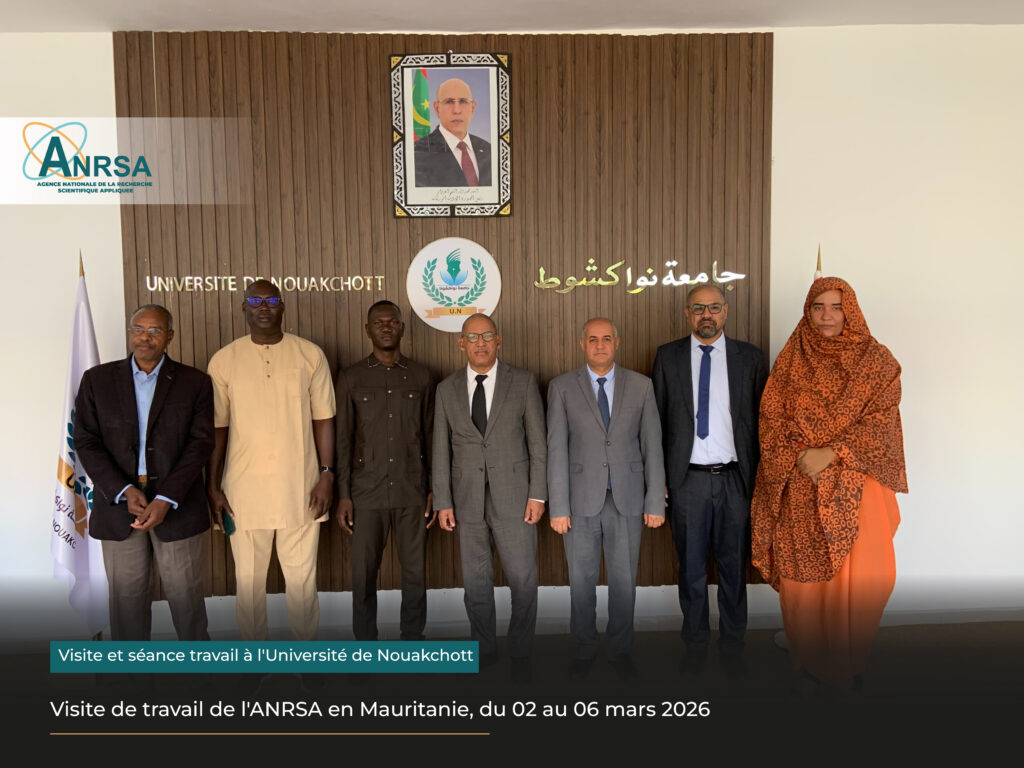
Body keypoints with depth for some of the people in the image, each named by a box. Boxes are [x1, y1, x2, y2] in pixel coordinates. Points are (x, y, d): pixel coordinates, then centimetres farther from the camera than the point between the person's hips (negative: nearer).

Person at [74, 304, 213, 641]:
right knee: (127, 595, 9)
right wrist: (124, 491, -11)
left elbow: (200, 442, -4)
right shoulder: (97, 379, 6)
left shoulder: (195, 382, 2)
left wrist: (166, 499, -14)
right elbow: (86, 442, 2)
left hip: (177, 504, -1)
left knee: (185, 593, 7)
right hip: (118, 503, 1)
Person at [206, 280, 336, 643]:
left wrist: (327, 475, -3)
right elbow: (216, 428, 4)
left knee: (302, 576, 7)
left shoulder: (310, 355, 0)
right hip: (244, 489, 1)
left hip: (300, 487, 0)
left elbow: (323, 419, 2)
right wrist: (213, 487, 3)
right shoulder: (223, 360, 2)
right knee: (249, 577, 11)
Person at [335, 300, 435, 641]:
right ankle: (365, 646, 23)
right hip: (367, 494, 0)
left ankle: (413, 641, 23)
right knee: (363, 573, 6)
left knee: (415, 571, 6)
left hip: (412, 493, 1)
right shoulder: (351, 378, 3)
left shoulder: (421, 377, 5)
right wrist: (343, 495, -1)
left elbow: (431, 438, 7)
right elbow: (343, 440, 3)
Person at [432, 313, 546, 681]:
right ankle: (484, 648, 31)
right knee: (475, 581, 12)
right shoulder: (447, 389, 5)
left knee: (523, 580, 3)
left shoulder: (523, 382, -1)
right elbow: (441, 450, 6)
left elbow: (538, 441, -1)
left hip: (513, 495, -2)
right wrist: (442, 502, 2)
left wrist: (537, 494, -6)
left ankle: (520, 654, 23)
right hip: (467, 499, 2)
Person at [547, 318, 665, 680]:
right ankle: (583, 651, 29)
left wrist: (655, 502, -1)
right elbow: (556, 450, -4)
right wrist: (558, 507, -8)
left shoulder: (641, 386, 3)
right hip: (581, 499, -1)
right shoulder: (562, 387, -1)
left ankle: (620, 650, 30)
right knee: (581, 580, 10)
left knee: (624, 580, 11)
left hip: (627, 499, 1)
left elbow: (652, 446, 2)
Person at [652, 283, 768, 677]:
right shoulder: (668, 357, 3)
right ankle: (695, 645, 29)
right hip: (687, 480, 0)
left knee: (734, 566, 11)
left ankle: (731, 647, 29)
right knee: (691, 568, 11)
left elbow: (762, 420, 3)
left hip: (735, 479, 0)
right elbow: (656, 421, 3)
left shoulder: (750, 357, 3)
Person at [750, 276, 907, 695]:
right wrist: (799, 455, -11)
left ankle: (847, 663, 20)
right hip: (800, 487, 1)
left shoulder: (877, 360, 3)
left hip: (855, 484, 0)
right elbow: (771, 415, 3)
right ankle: (809, 664, 20)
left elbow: (880, 420, -5)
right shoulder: (791, 359, 6)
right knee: (803, 574, 4)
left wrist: (832, 453, -16)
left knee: (860, 575, -2)